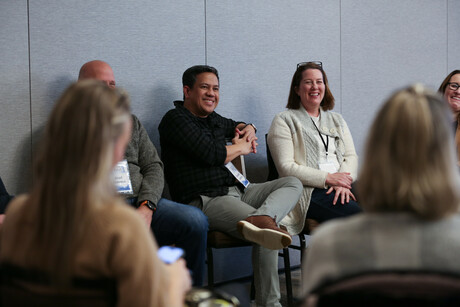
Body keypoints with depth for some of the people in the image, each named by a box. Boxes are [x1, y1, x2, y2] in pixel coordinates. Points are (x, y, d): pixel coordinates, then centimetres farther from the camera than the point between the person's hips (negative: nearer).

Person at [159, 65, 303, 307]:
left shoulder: (212, 119, 26)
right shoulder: (175, 119, -3)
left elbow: (237, 125, 50)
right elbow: (212, 153, -17)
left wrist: (248, 129, 22)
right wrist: (241, 147, 4)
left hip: (238, 191, 10)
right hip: (205, 201, -10)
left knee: (293, 184, -10)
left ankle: (258, 219, -41)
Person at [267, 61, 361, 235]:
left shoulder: (337, 120, 26)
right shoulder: (284, 121, 7)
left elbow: (351, 156, 16)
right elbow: (286, 168, -4)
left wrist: (342, 183, -7)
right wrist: (327, 178, -12)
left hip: (342, 187, 6)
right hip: (310, 191, -6)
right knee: (361, 215, -31)